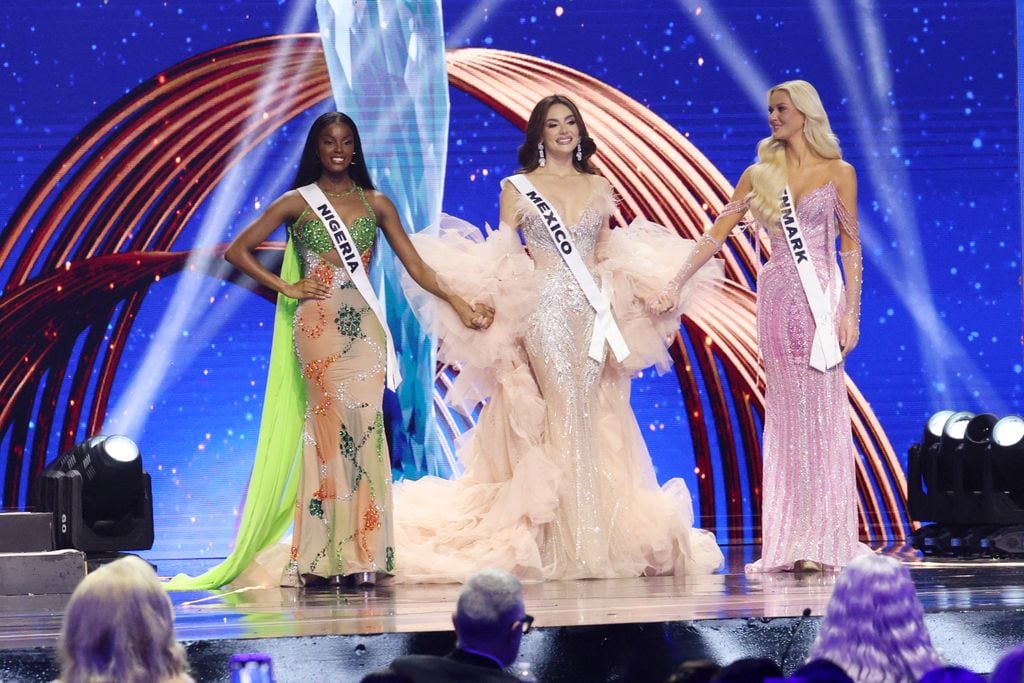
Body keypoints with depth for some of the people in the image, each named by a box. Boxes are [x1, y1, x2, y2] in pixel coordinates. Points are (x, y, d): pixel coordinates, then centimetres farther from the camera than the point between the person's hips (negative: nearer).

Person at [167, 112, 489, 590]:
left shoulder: (375, 204, 13)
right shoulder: (297, 204, 7)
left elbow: (415, 266, 11)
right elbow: (238, 251, 7)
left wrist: (459, 304, 2)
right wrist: (286, 287, -1)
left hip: (364, 326, 3)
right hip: (319, 326, -3)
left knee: (362, 429, -5)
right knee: (337, 427, -12)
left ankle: (362, 554, -2)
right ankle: (327, 557, -10)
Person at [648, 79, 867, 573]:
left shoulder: (838, 173, 3)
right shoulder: (760, 174, 9)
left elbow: (850, 248, 2)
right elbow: (716, 235, 9)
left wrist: (851, 312, -6)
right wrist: (674, 286, 3)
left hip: (820, 298, -3)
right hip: (776, 297, 3)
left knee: (821, 415, -5)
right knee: (785, 416, 3)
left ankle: (823, 540, -3)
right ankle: (789, 541, 5)